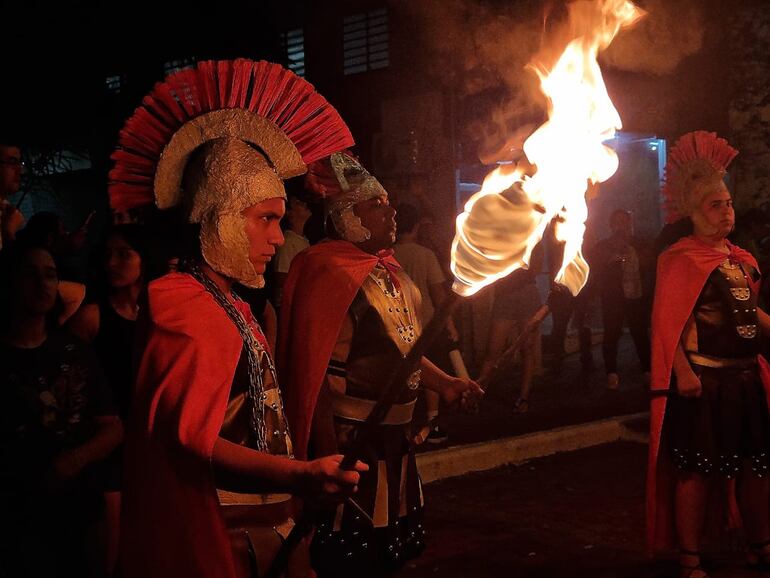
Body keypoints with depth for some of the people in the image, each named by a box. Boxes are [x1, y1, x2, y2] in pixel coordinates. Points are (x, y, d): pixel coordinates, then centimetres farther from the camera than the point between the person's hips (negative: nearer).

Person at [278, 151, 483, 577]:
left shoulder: (387, 270, 11)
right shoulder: (331, 274, -18)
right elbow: (313, 371, -22)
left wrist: (442, 383, 14)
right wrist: (328, 456, -24)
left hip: (392, 437, 9)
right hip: (351, 443, -9)